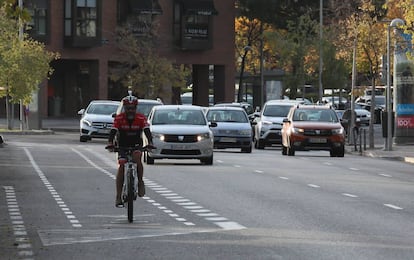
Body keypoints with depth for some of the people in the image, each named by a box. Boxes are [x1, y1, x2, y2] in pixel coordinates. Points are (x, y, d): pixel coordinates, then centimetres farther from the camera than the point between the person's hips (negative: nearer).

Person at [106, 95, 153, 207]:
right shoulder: (119, 118, -12)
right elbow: (113, 131, -21)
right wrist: (110, 143, -40)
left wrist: (150, 143, -38)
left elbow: (147, 131, -20)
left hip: (136, 145, 0)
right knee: (121, 165, -19)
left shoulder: (141, 118, -10)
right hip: (123, 146, 0)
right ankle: (119, 196, -15)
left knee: (137, 157, -33)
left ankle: (140, 181, -11)